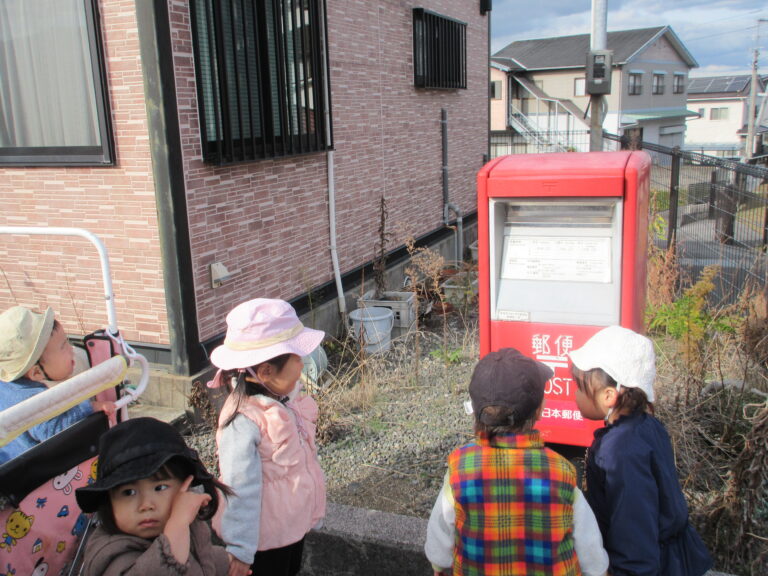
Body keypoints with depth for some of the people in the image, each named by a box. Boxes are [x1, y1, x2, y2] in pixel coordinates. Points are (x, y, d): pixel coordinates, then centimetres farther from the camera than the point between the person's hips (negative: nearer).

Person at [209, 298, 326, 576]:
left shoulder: (288, 398, -7)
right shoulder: (243, 422, -32)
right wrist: (240, 550, -21)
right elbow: (241, 489, -28)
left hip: (296, 522, 8)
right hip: (266, 535, -8)